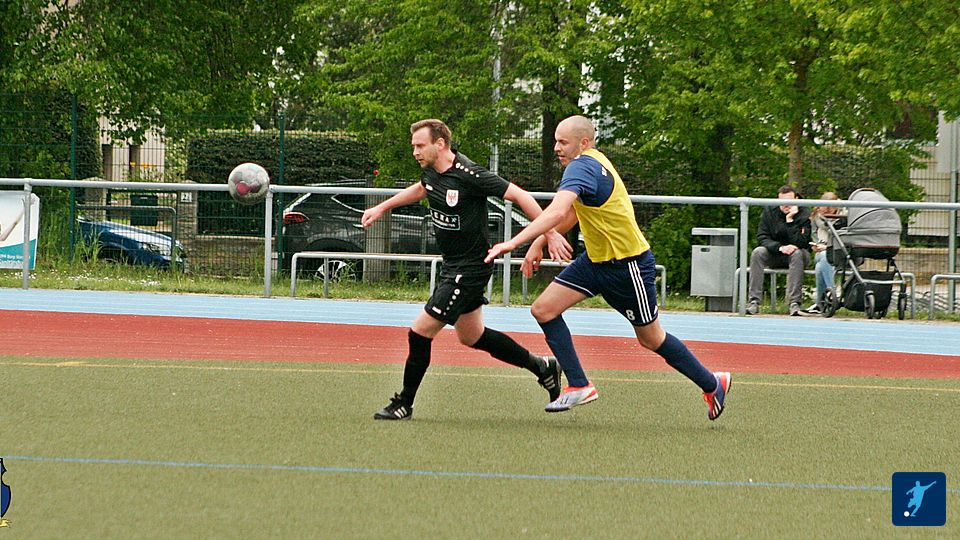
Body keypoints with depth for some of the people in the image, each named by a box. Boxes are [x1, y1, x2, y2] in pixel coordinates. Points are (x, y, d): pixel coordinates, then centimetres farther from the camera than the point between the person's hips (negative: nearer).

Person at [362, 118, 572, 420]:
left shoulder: (468, 174, -24)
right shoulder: (431, 171, 1)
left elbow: (519, 195, -21)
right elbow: (421, 189, 28)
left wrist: (550, 234, -23)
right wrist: (382, 208, 32)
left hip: (471, 268, -9)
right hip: (452, 266, 9)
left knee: (421, 332, -9)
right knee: (471, 336, 20)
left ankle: (404, 404, 5)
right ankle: (541, 366, 33)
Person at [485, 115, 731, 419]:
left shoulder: (581, 167, -26)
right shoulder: (592, 162, 3)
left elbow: (557, 213, -42)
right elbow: (569, 215, 16)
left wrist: (513, 243, -46)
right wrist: (538, 244, 10)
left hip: (628, 264, -9)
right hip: (596, 259, 9)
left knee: (651, 339, 6)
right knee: (544, 309, -3)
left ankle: (713, 385, 25)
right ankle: (579, 386, 1)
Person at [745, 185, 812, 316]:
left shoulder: (804, 215, -14)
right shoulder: (770, 211, -5)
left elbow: (800, 243, -23)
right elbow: (761, 237, -11)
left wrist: (790, 220, -29)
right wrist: (780, 247, -28)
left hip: (797, 253, -2)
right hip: (774, 255, 2)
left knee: (797, 254, -36)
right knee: (757, 253, -27)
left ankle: (794, 303, -40)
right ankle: (754, 302, -31)